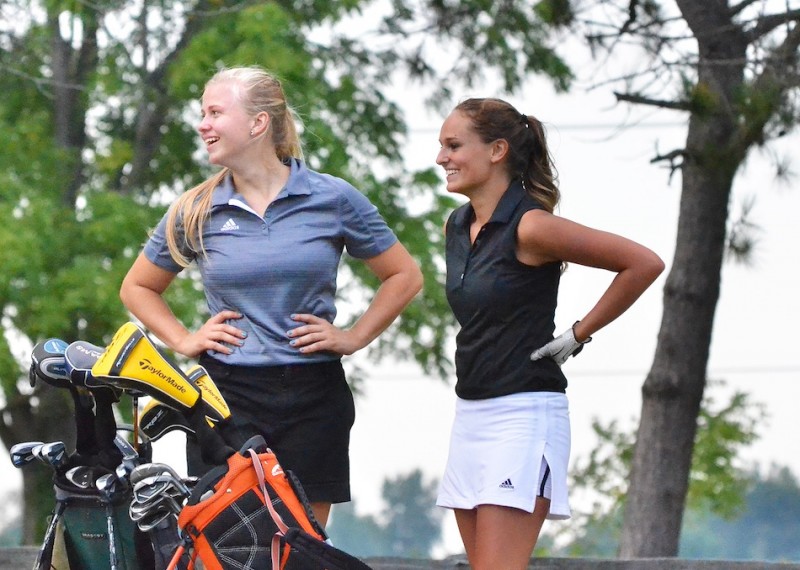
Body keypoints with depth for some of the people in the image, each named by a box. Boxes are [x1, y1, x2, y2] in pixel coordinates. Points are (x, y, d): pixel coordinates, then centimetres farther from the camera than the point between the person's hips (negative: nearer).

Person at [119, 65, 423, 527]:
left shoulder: (333, 199, 2)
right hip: (226, 392, 1)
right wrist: (183, 340, 6)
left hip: (312, 400, -1)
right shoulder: (196, 211, 5)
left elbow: (405, 276, 11)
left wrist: (354, 338, 2)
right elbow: (137, 287, 19)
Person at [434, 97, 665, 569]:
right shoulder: (457, 226, 11)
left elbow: (645, 264, -14)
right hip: (470, 415, 9)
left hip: (524, 415, -9)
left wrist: (579, 335, -9)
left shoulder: (530, 226, -13)